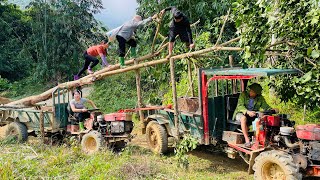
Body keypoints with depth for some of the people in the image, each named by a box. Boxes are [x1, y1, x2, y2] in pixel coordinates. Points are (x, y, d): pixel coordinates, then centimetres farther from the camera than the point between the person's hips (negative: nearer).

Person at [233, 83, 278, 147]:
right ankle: (247, 140, -35)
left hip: (252, 115, 4)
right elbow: (240, 106, -19)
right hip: (241, 113, -3)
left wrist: (273, 110, -20)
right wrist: (247, 112, -37)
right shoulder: (244, 94, -9)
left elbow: (266, 106, 2)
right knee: (243, 118, -38)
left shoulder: (260, 98, 3)